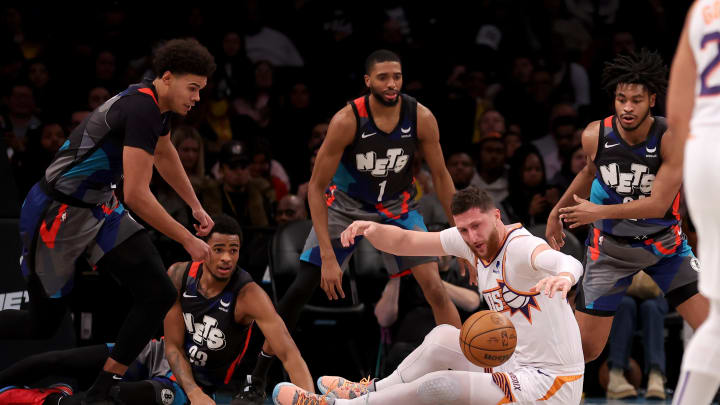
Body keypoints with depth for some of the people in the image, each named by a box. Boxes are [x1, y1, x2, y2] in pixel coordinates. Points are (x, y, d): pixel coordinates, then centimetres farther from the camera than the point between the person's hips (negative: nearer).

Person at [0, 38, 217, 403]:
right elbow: (137, 196, -27)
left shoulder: (156, 103, 4)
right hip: (57, 215, -9)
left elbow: (164, 155, 28)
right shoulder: (142, 110, -26)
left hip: (98, 208, 9)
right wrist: (188, 240, -18)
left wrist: (196, 207, 35)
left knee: (159, 294, -4)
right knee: (43, 322, 2)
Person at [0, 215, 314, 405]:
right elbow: (173, 343, -9)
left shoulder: (249, 296, -26)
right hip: (163, 356, 5)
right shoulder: (179, 276, -12)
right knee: (58, 361, -6)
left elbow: (289, 353, -33)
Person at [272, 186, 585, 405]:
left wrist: (563, 276, -68)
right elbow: (405, 242, 7)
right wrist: (373, 229, -14)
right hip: (517, 365, 9)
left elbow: (571, 264, -43)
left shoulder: (521, 247, -23)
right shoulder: (470, 240, 3)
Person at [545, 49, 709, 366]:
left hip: (664, 243, -1)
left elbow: (658, 204, -25)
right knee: (584, 349, 1)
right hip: (610, 247, 1)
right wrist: (558, 210, 21)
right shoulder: (595, 136, -14)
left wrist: (598, 212, -26)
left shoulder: (670, 140, -22)